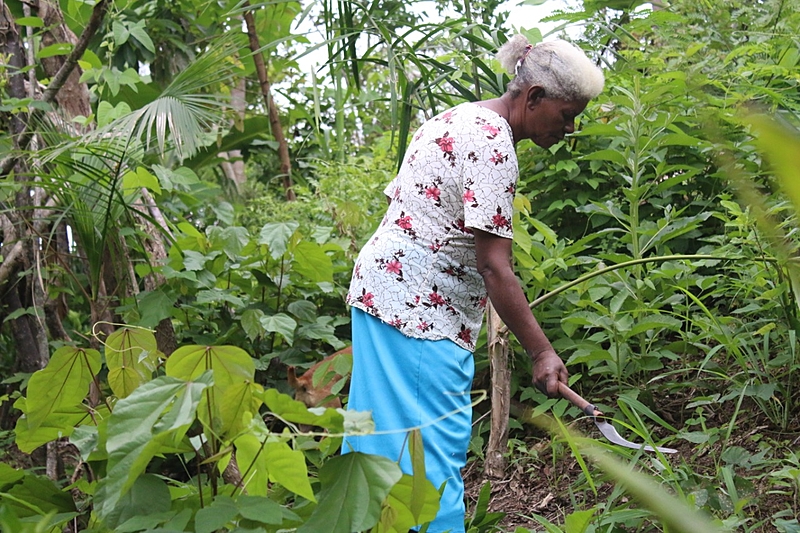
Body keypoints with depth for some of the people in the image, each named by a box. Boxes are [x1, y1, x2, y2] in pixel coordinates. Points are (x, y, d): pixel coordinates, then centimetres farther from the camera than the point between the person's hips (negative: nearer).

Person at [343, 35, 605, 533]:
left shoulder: (459, 119, 13)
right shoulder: (494, 144, -17)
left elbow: (400, 198, 19)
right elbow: (495, 267, -21)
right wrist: (541, 352, -19)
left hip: (381, 291, 10)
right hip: (419, 310, -10)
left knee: (384, 434, 14)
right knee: (434, 442, -7)